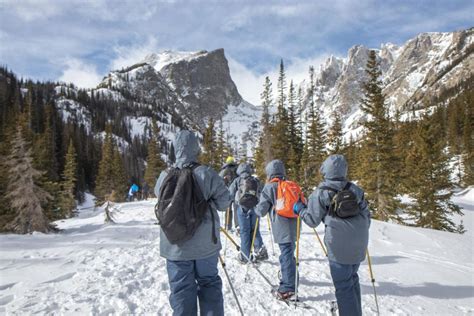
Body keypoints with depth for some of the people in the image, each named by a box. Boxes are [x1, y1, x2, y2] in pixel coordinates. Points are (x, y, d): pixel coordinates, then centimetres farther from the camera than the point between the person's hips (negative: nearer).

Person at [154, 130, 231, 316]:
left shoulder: (165, 176, -8)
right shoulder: (207, 174, -13)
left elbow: (160, 198, 7)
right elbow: (224, 203, -8)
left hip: (175, 247, 1)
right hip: (205, 244, -1)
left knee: (181, 290, 13)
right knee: (209, 284, 18)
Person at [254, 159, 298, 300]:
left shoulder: (269, 187, -5)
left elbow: (261, 210, -5)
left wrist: (256, 209, 15)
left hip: (281, 229, -6)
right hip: (293, 226, 6)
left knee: (286, 256, -3)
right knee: (288, 254, 19)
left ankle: (287, 287, 3)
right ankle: (288, 278, 34)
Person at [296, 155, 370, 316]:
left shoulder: (320, 193, -6)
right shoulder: (355, 190, 6)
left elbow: (313, 220, -1)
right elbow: (366, 215, 12)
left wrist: (300, 210, 16)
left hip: (339, 245, -5)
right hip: (359, 244, 6)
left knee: (343, 285, 5)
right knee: (352, 278, 22)